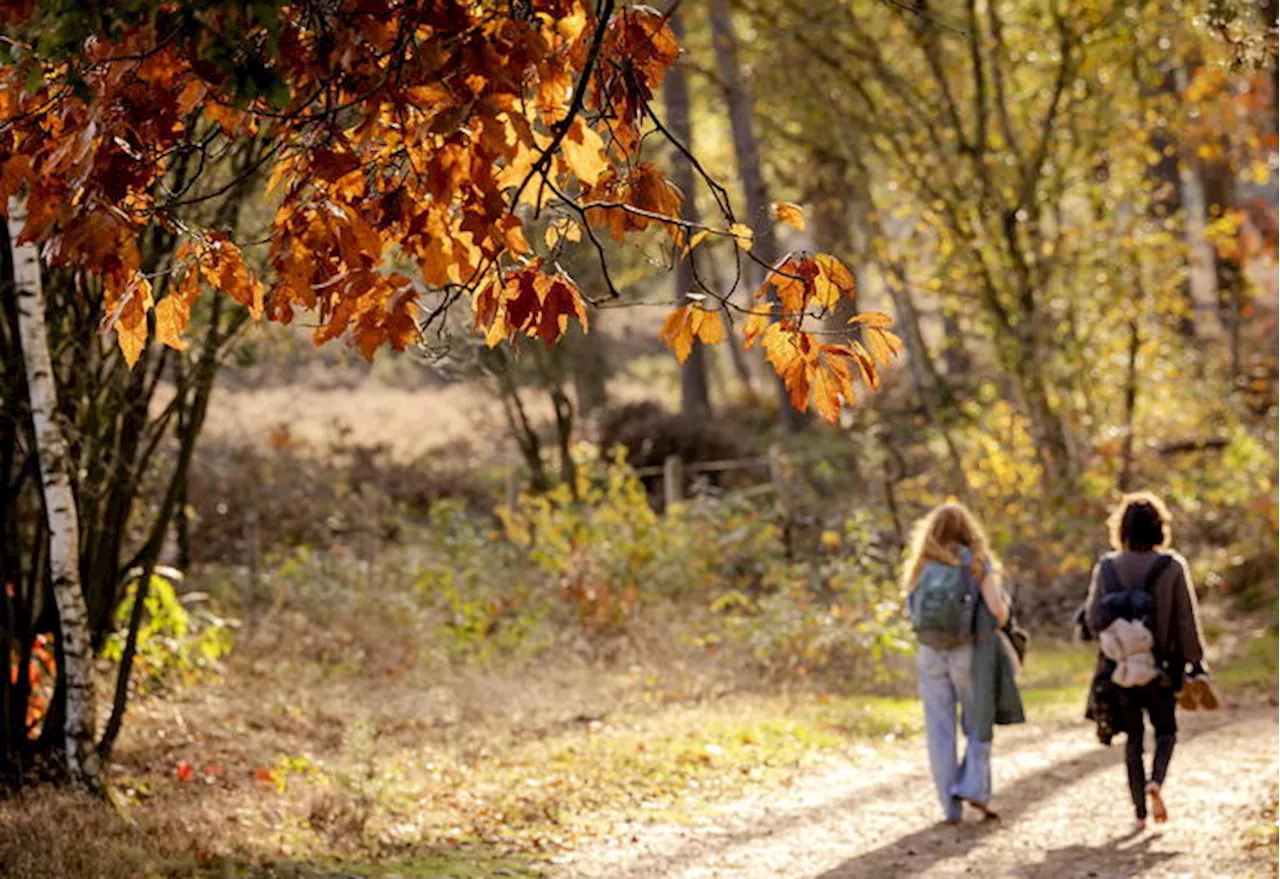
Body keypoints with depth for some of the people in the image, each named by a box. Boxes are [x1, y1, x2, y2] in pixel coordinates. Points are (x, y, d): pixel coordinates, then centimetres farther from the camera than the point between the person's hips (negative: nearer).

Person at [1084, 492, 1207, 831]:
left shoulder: (1107, 566, -3)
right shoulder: (1173, 566, -8)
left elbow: (1093, 618, -3)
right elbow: (1187, 620, -5)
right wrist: (1195, 662, 2)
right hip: (1161, 666, -1)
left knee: (1133, 737, 12)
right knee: (1165, 730, 16)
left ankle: (1140, 811, 9)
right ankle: (1156, 781, -12)